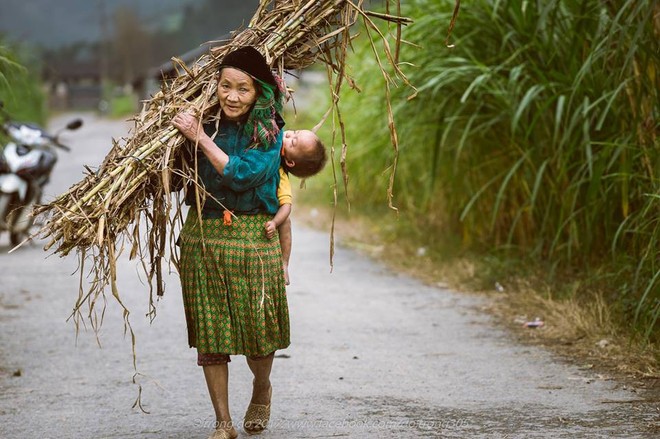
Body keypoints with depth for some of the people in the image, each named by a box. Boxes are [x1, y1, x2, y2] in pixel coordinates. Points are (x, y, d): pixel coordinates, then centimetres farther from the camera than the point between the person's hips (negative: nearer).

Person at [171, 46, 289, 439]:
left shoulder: (269, 131, -5)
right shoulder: (207, 122, 5)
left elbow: (242, 174, -19)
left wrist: (200, 138, -14)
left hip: (251, 237, -3)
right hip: (203, 235, 3)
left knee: (257, 330, 2)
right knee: (209, 332, 3)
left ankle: (262, 392, 35)